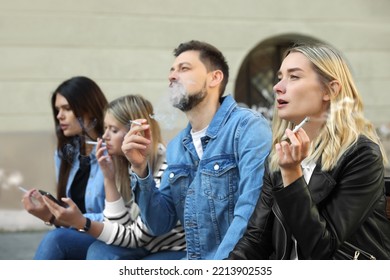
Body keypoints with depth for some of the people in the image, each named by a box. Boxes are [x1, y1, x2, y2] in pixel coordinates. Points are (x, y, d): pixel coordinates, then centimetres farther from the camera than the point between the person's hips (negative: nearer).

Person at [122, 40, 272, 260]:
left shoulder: (248, 126, -10)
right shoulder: (176, 147, 12)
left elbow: (251, 212, -20)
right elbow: (161, 224, 10)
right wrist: (141, 169, -3)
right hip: (194, 265, 6)